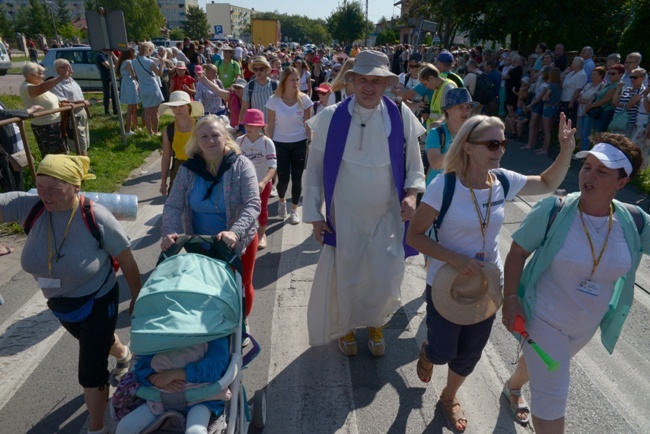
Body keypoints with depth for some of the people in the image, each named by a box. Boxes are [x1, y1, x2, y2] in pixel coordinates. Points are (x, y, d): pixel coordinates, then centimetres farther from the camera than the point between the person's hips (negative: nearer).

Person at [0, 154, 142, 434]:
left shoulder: (96, 217, -27)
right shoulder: (29, 206, -16)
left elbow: (127, 261, -18)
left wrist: (137, 299, -9)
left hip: (97, 303, -5)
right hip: (60, 305, 6)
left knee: (90, 370, 0)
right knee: (97, 343, 31)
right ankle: (124, 355, 66)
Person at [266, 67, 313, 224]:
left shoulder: (304, 99, -4)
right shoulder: (274, 100, -6)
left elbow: (308, 123, 2)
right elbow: (271, 125, 0)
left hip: (299, 143, 1)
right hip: (280, 144, -1)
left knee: (297, 178, 5)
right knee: (283, 179, 0)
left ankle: (294, 209, 24)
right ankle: (281, 200, 34)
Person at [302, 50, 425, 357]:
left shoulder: (401, 117, -5)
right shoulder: (331, 118, -9)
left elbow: (414, 165, 5)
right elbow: (314, 168, -3)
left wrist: (411, 194, -13)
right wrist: (314, 214, -4)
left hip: (388, 216, 1)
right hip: (345, 217, 0)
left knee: (385, 281, 5)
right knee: (345, 277, 15)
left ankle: (375, 324, 40)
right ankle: (346, 326, 46)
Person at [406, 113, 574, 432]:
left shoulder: (504, 181, -8)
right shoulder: (444, 185, -23)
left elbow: (547, 184, 11)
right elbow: (414, 235, -18)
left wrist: (567, 150, -4)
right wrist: (454, 258, -27)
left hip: (487, 282, 4)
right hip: (446, 283, -4)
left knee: (470, 353, 18)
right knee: (443, 352, 11)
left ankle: (449, 397, 48)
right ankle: (427, 352, 51)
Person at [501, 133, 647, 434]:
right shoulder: (552, 212, -23)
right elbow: (517, 252, -13)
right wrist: (510, 298, -19)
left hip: (586, 325, 5)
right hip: (544, 318, -5)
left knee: (539, 362, 31)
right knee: (552, 398, 1)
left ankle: (513, 387, 63)